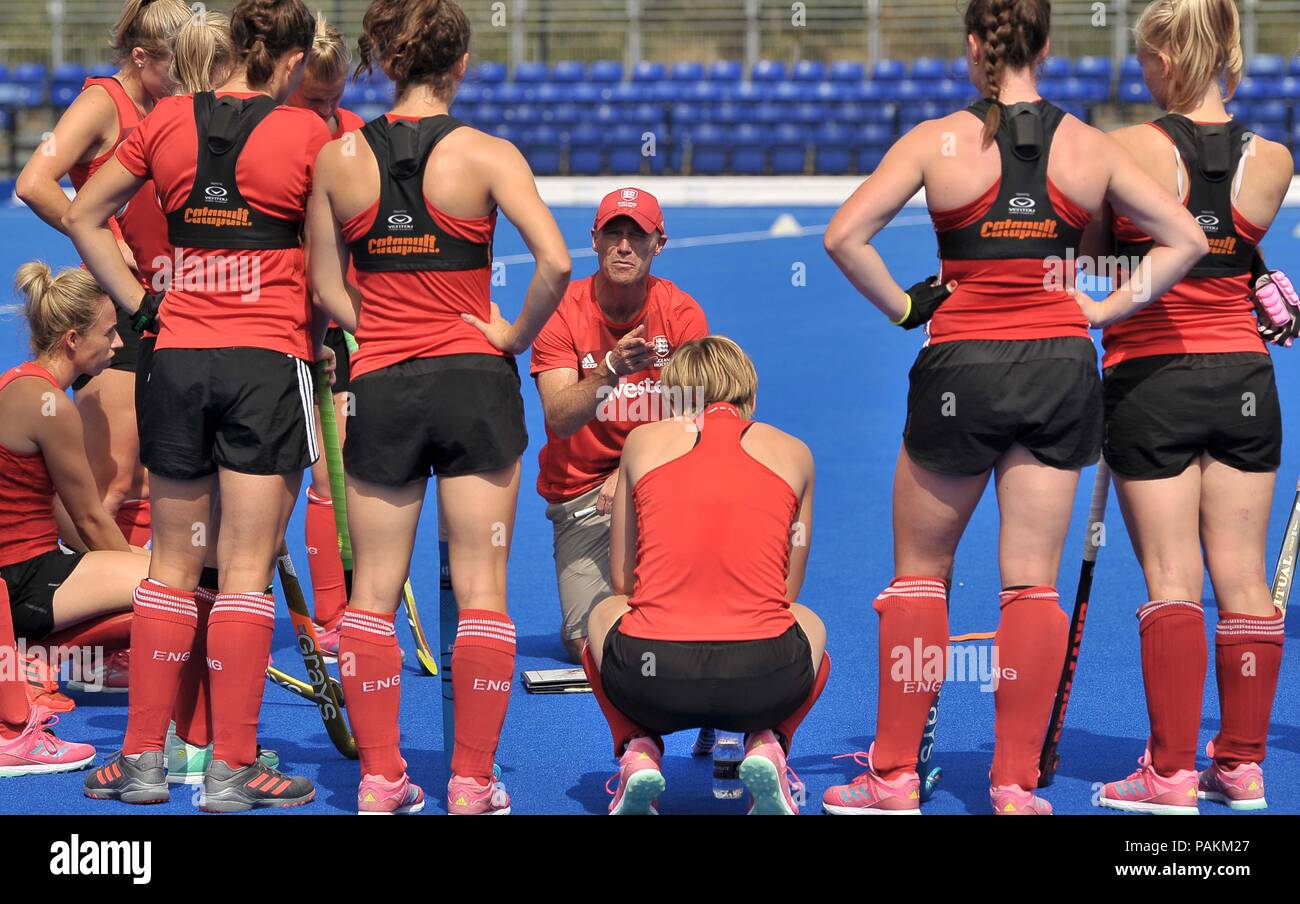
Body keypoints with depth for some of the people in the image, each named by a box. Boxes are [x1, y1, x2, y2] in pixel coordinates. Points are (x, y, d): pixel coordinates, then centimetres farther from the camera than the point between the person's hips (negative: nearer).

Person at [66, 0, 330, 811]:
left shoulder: (167, 120, 6)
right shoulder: (308, 134, -6)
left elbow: (82, 217, 13)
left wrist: (142, 307, 13)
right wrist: (325, 337, 8)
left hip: (179, 357, 4)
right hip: (270, 359, -4)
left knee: (172, 564, 13)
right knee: (247, 570, -1)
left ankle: (143, 759, 16)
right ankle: (233, 770, 2)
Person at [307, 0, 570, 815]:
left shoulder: (337, 158, 1)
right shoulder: (486, 155, -8)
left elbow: (326, 284, 6)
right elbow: (555, 261, -17)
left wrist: (381, 331, 11)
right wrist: (516, 335, -5)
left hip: (379, 383, 2)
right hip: (473, 380, -2)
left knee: (374, 590, 12)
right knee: (481, 589, 5)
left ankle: (380, 778, 14)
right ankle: (473, 784, 7)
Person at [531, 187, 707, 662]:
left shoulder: (682, 312, -5)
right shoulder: (561, 313, -8)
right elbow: (560, 420, -20)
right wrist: (610, 369, -37)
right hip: (580, 492, -1)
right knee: (592, 644, -15)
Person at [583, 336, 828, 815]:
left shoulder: (644, 440, 16)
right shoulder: (793, 451, 17)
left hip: (649, 680, 0)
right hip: (764, 681, 0)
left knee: (603, 613, 36)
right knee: (810, 624, 37)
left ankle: (637, 750, 11)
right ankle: (767, 744, 8)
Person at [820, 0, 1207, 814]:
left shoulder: (938, 141, -6)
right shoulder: (1091, 147, 1)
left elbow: (845, 236, -14)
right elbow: (1186, 239, 5)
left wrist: (903, 307, -2)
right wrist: (1104, 310, 5)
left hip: (962, 369, -2)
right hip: (1060, 366, 2)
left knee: (919, 573, 12)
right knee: (1033, 584, 6)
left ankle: (895, 777, 14)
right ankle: (1017, 785, 7)